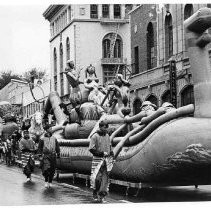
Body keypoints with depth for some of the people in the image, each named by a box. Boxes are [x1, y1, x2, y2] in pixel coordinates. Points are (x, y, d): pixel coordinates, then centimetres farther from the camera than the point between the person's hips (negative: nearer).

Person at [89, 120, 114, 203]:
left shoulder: (107, 136, 12)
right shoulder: (95, 136, -7)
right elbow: (91, 149, -11)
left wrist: (111, 154, 5)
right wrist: (102, 153, -15)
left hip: (106, 160, 6)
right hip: (97, 160, -6)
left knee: (105, 178, 4)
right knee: (97, 178, -8)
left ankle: (102, 195, 11)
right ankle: (95, 194, 7)